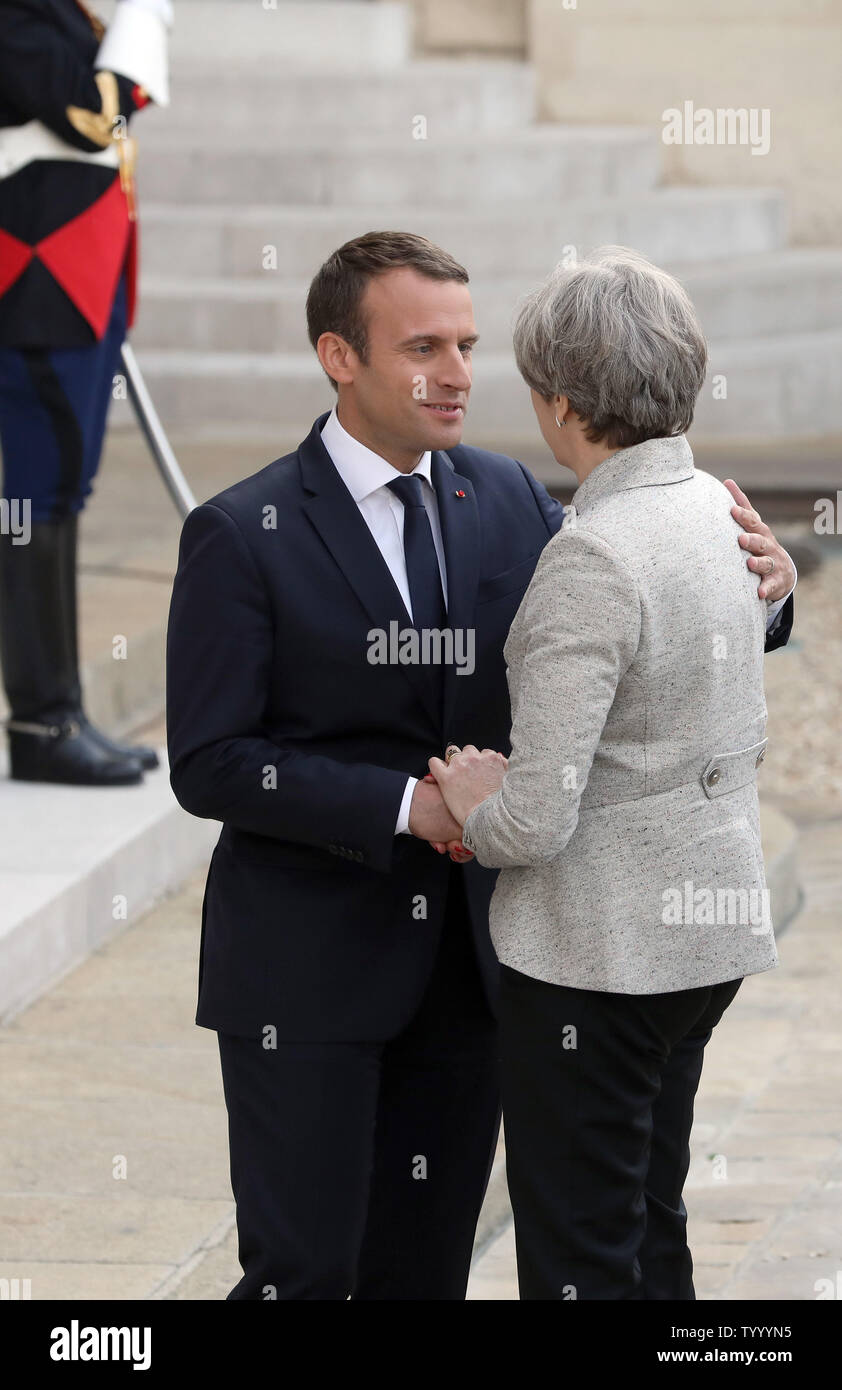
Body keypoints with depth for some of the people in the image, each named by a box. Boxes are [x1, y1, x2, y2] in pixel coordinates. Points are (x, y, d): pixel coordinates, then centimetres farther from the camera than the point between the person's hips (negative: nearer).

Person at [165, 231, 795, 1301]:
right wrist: (405, 806, -19)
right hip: (307, 967, -5)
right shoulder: (242, 535, -9)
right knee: (304, 1274, -4)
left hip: (465, 960, 5)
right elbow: (208, 763, -12)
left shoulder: (507, 502, 6)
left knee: (426, 1266, 11)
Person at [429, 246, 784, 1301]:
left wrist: (476, 805, -4)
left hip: (596, 950, -9)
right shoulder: (717, 511, 3)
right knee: (652, 1229, 20)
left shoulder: (592, 559, -23)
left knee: (580, 1258, 2)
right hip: (711, 927, 9)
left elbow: (536, 821, -24)